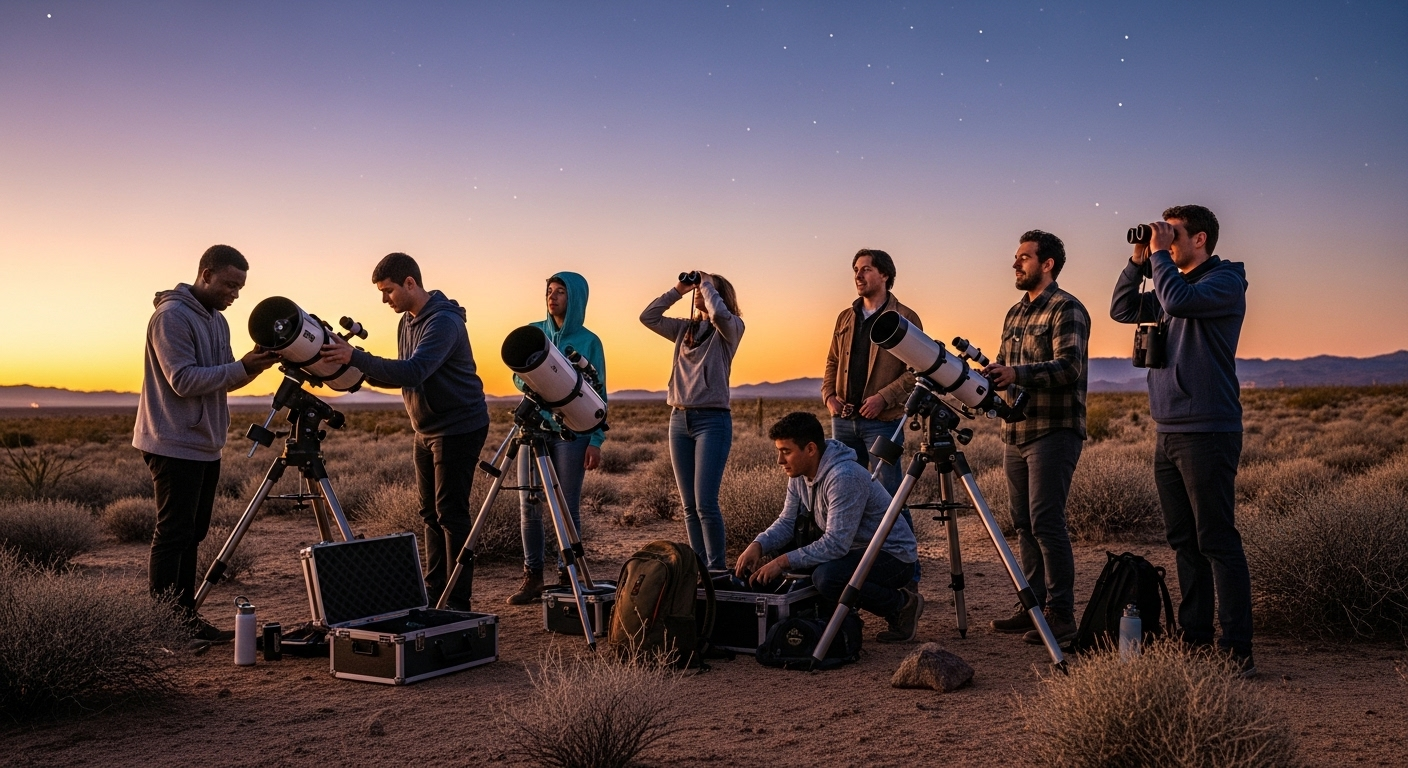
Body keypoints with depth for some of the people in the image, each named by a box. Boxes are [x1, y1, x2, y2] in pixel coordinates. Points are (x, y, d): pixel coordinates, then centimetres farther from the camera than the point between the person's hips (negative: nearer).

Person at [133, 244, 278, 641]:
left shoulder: (217, 320, 15)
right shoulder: (171, 316, -13)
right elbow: (184, 380, -20)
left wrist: (252, 364, -4)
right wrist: (243, 367, -23)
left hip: (205, 445, 9)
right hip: (175, 445, -9)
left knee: (192, 535, 11)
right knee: (173, 536, -6)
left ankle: (186, 620, 16)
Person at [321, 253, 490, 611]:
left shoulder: (444, 321, -20)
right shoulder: (407, 321, 9)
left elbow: (414, 372, -33)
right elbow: (403, 376, 13)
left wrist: (356, 358, -37)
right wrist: (363, 373, -4)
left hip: (459, 429, -9)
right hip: (427, 430, 9)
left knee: (450, 514, -7)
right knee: (431, 513, 11)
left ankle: (457, 603, -1)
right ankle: (433, 594, 19)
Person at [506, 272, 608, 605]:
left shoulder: (588, 342, 0)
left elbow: (598, 395, -1)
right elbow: (518, 376, 14)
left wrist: (596, 441, -9)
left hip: (571, 432, -3)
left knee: (567, 508, -1)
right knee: (529, 505, 3)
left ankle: (567, 577, 9)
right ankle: (532, 577, 12)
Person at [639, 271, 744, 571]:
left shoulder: (730, 329, 0)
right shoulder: (685, 329, 17)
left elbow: (719, 313, -21)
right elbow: (648, 317, 15)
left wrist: (707, 284, -5)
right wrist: (678, 290, 10)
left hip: (712, 420, -6)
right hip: (679, 419, 7)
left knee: (705, 503, -12)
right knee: (689, 506, 7)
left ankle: (717, 569, -4)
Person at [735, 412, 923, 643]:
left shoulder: (844, 477, -29)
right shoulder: (799, 473, -2)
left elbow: (836, 544, -32)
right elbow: (786, 522, 2)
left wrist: (783, 562, -31)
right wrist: (757, 546, -16)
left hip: (895, 557, -9)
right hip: (857, 549, 9)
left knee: (827, 577, -33)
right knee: (783, 544, 0)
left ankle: (901, 606, -8)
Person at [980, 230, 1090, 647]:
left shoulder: (1067, 309, -7)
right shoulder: (1015, 314, 18)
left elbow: (1068, 366, -19)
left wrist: (1017, 373, -32)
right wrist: (989, 372, 0)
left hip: (1053, 433, -8)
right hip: (1017, 434, 8)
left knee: (1046, 523, -10)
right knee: (1024, 524, 10)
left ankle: (1061, 615, -3)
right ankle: (1032, 605, 17)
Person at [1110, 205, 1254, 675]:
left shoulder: (1226, 281, -6)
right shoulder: (1174, 283, 18)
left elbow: (1178, 301, -24)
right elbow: (1123, 310, 19)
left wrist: (1160, 254, -11)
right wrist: (1139, 260, 9)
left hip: (1207, 432, -8)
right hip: (1168, 432, 8)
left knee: (1217, 542, -8)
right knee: (1183, 541, 11)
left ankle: (1237, 649, -4)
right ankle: (1194, 638, 18)